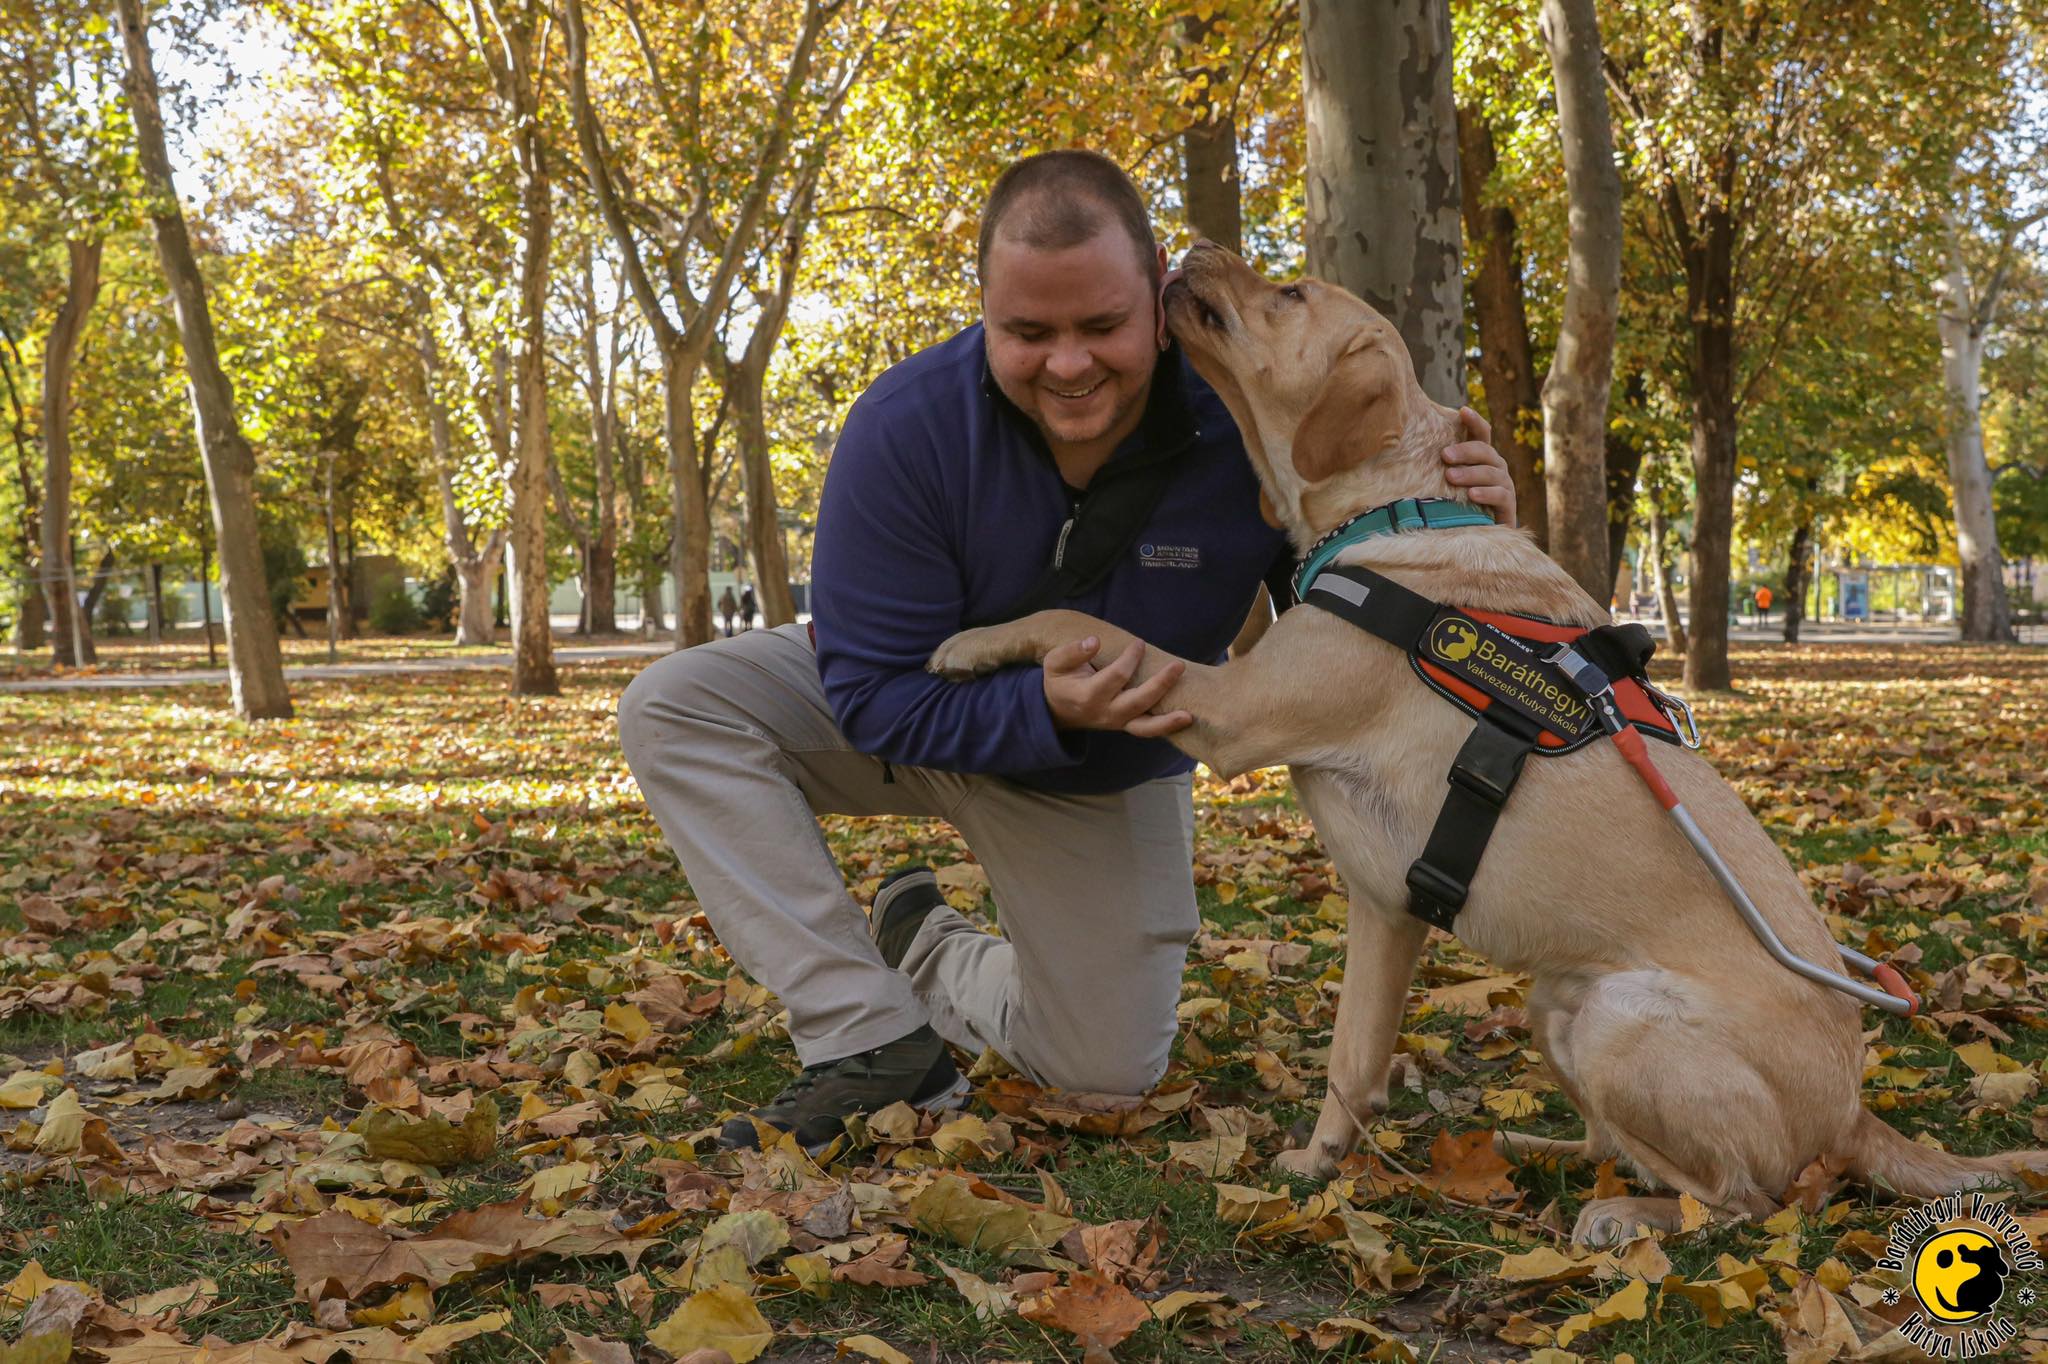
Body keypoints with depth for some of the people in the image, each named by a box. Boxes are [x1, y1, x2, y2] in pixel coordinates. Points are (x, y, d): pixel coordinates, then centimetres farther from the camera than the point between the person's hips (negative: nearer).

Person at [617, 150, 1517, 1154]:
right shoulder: (905, 428, -33)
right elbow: (875, 698, -28)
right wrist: (1045, 707, -46)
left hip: (1107, 782, 1)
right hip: (922, 716, -1)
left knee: (1111, 1069, 5)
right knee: (676, 706, -25)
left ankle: (931, 956, 35)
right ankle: (873, 1036, -24)